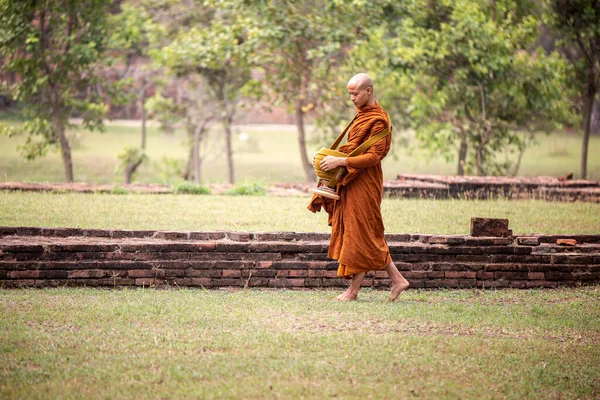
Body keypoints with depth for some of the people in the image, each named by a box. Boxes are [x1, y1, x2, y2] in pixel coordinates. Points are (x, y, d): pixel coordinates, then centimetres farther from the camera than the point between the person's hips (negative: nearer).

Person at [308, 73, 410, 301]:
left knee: (360, 234, -4)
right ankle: (397, 279, 12)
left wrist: (340, 161, -24)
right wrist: (332, 157, 8)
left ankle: (354, 289, 2)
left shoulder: (378, 120, -16)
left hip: (364, 183, -10)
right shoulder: (362, 114, 14)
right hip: (354, 181, 10)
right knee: (370, 235, 10)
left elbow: (374, 156, -22)